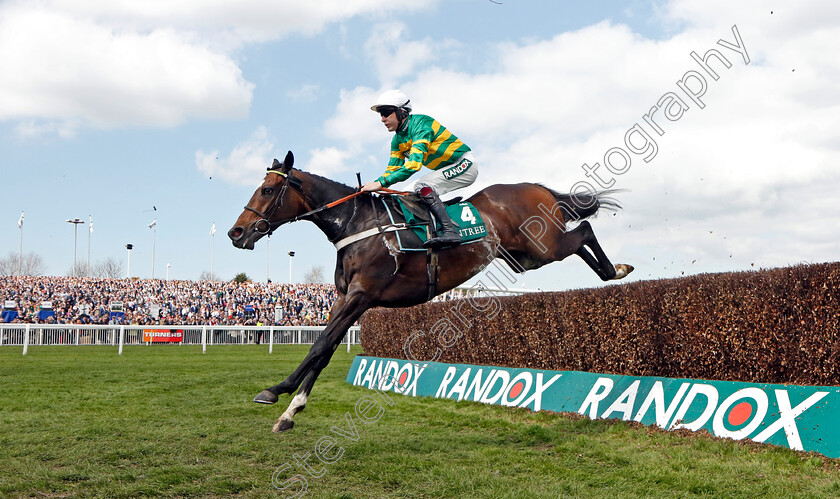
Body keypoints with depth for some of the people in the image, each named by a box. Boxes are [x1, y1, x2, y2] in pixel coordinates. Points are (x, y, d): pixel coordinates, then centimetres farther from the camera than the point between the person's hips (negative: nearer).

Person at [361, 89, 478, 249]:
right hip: (447, 169, 10)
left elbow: (414, 164, -34)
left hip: (465, 164, -10)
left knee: (422, 186, -25)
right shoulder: (397, 140, 5)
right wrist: (371, 185, -13)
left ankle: (450, 231, -31)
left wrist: (382, 183, -38)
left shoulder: (421, 124, -24)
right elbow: (392, 169, 6)